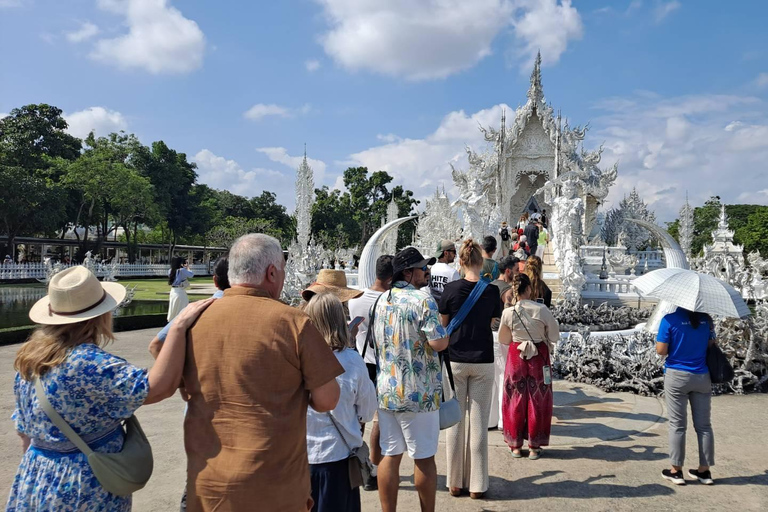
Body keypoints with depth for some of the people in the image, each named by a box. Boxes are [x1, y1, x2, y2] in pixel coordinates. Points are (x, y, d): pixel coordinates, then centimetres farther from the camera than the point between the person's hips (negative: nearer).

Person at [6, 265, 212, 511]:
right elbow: (159, 387, -34)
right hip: (87, 486, -8)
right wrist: (179, 326, -32)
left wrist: (36, 471, 23)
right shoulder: (88, 362, -25)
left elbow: (24, 430, 10)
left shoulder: (30, 356, 1)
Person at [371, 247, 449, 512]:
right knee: (424, 458, 7)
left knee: (389, 455, 11)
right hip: (418, 392, -6)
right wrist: (445, 332, 0)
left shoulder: (382, 300, 8)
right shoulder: (423, 299, -14)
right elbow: (438, 343, -19)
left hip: (386, 390, 6)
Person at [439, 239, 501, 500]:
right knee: (479, 423, 6)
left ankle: (455, 482, 17)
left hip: (455, 360, 0)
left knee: (456, 422, 9)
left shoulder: (451, 289, -7)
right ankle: (477, 484, 13)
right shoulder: (491, 290, -5)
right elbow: (494, 320, 9)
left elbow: (442, 324, 1)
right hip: (483, 361, 0)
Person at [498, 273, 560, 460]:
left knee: (515, 401, 11)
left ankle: (515, 445, 18)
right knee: (537, 401, 10)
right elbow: (554, 335, -2)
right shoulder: (542, 310, -13)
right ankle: (534, 446, 16)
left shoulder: (508, 312, -11)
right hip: (539, 357, 0)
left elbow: (503, 339, 4)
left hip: (516, 357, 1)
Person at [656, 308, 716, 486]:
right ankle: (704, 470, 18)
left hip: (677, 377, -3)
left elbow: (661, 350, -11)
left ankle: (676, 471, 9)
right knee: (704, 425, 11)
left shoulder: (670, 319, -12)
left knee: (677, 425, 4)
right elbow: (711, 344, 9)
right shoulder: (706, 318, 0)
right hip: (702, 377, 3)